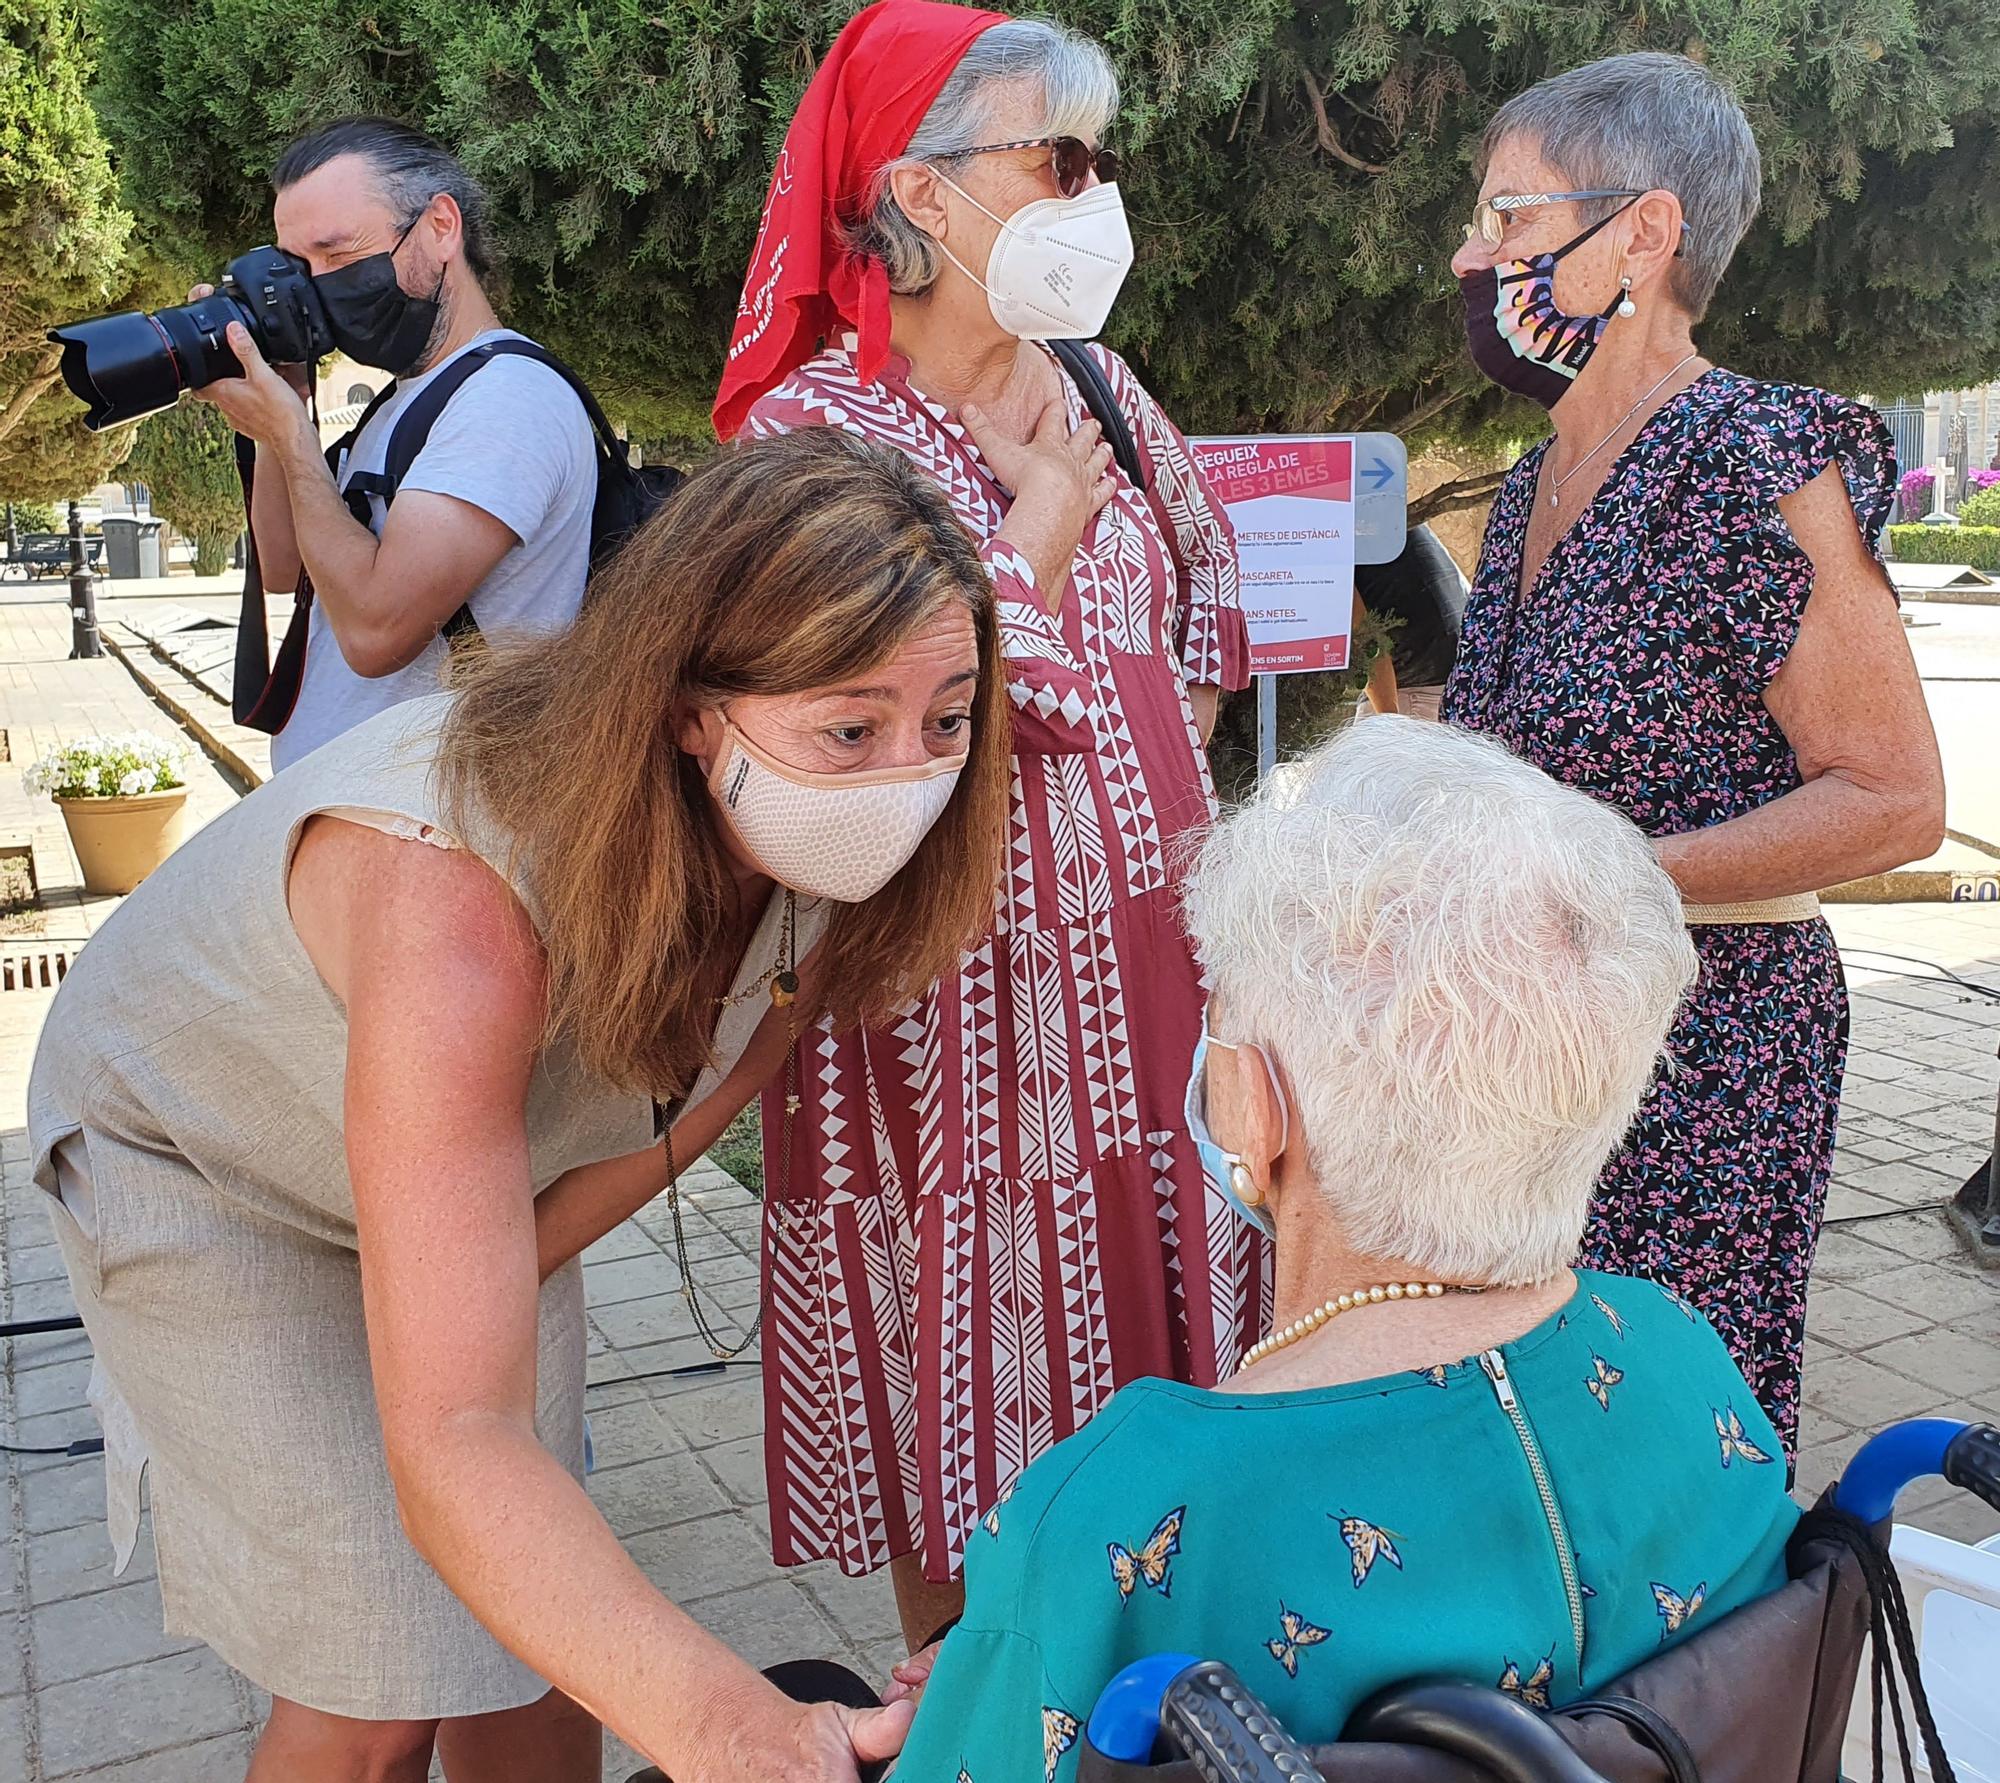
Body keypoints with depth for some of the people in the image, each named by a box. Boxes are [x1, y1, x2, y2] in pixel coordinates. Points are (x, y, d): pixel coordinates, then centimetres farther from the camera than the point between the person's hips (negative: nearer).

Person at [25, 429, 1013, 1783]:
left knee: (538, 1635, 9)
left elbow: (694, 1096, -5)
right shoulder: (461, 902, -45)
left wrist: (494, 1290, -9)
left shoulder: (818, 844, -25)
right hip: (205, 1154, -5)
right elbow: (451, 1449, -48)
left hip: (494, 1161, 5)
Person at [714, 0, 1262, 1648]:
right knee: (978, 1383, 5)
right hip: (969, 962, -6)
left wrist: (1179, 736, 13)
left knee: (1156, 1304, 15)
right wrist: (1040, 536, -13)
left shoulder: (1093, 382, 8)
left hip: (1149, 939, 6)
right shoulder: (812, 429, -11)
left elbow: (1205, 574, 24)